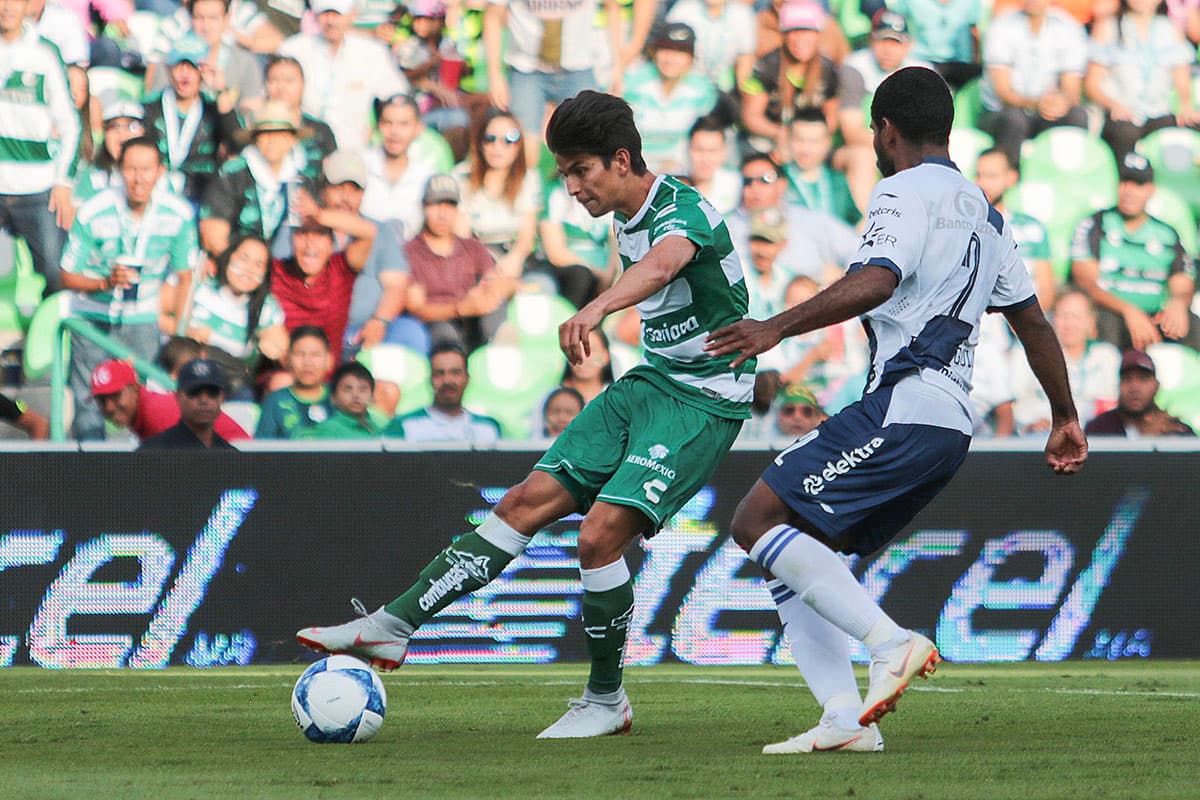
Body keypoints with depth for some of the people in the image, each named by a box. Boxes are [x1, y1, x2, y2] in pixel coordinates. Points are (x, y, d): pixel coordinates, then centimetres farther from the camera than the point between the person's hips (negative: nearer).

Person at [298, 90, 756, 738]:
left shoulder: (682, 210, -20)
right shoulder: (627, 222, 10)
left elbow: (663, 264, -44)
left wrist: (596, 309, -62)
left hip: (704, 399, -9)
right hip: (650, 383, 9)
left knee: (601, 531, -20)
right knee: (529, 500, -2)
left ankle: (606, 700, -3)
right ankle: (391, 626, -4)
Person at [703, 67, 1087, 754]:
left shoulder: (906, 192, -4)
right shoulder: (982, 211, 23)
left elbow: (875, 282, -22)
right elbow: (1033, 320, 28)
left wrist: (778, 328, -27)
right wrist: (1066, 419, 36)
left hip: (902, 407, -9)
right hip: (952, 422, 9)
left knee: (758, 520, -11)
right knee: (793, 552, 11)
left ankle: (892, 642, -23)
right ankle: (846, 720, -3)